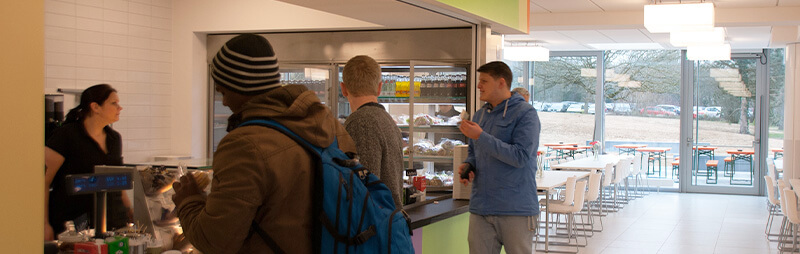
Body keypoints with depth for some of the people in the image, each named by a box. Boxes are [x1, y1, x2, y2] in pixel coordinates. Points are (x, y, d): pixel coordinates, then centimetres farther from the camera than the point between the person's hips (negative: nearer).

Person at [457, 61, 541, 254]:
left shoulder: (525, 113, -8)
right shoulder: (479, 115, 15)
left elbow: (520, 156, -18)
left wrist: (481, 136, -19)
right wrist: (468, 166, 2)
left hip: (516, 211, -6)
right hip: (480, 209, 6)